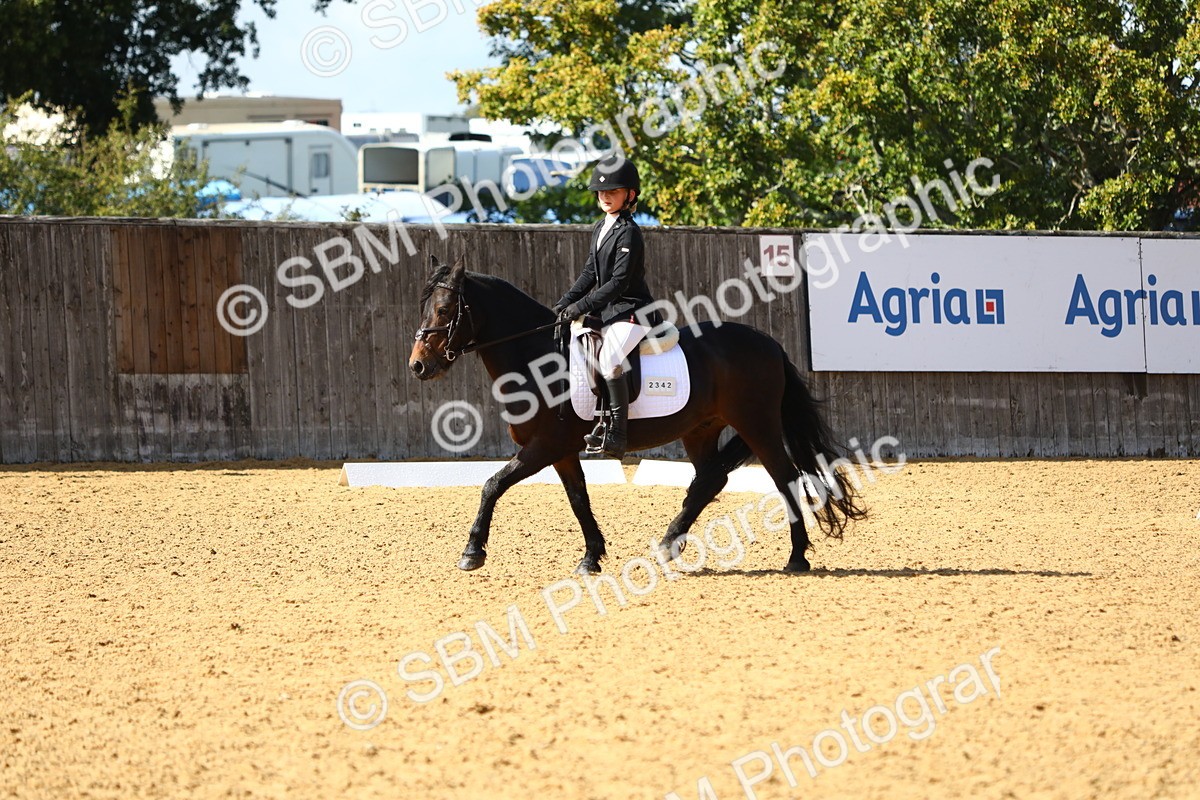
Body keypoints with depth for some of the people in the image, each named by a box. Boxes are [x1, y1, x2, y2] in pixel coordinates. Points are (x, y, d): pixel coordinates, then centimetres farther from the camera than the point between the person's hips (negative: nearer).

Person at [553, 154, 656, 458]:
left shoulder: (628, 233, -15)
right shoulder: (600, 228, 13)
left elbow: (619, 282, -20)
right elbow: (591, 272, 16)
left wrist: (582, 306, -22)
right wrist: (565, 303, 4)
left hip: (631, 310, -10)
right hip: (606, 310, 10)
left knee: (609, 359, -32)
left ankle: (617, 433, -30)